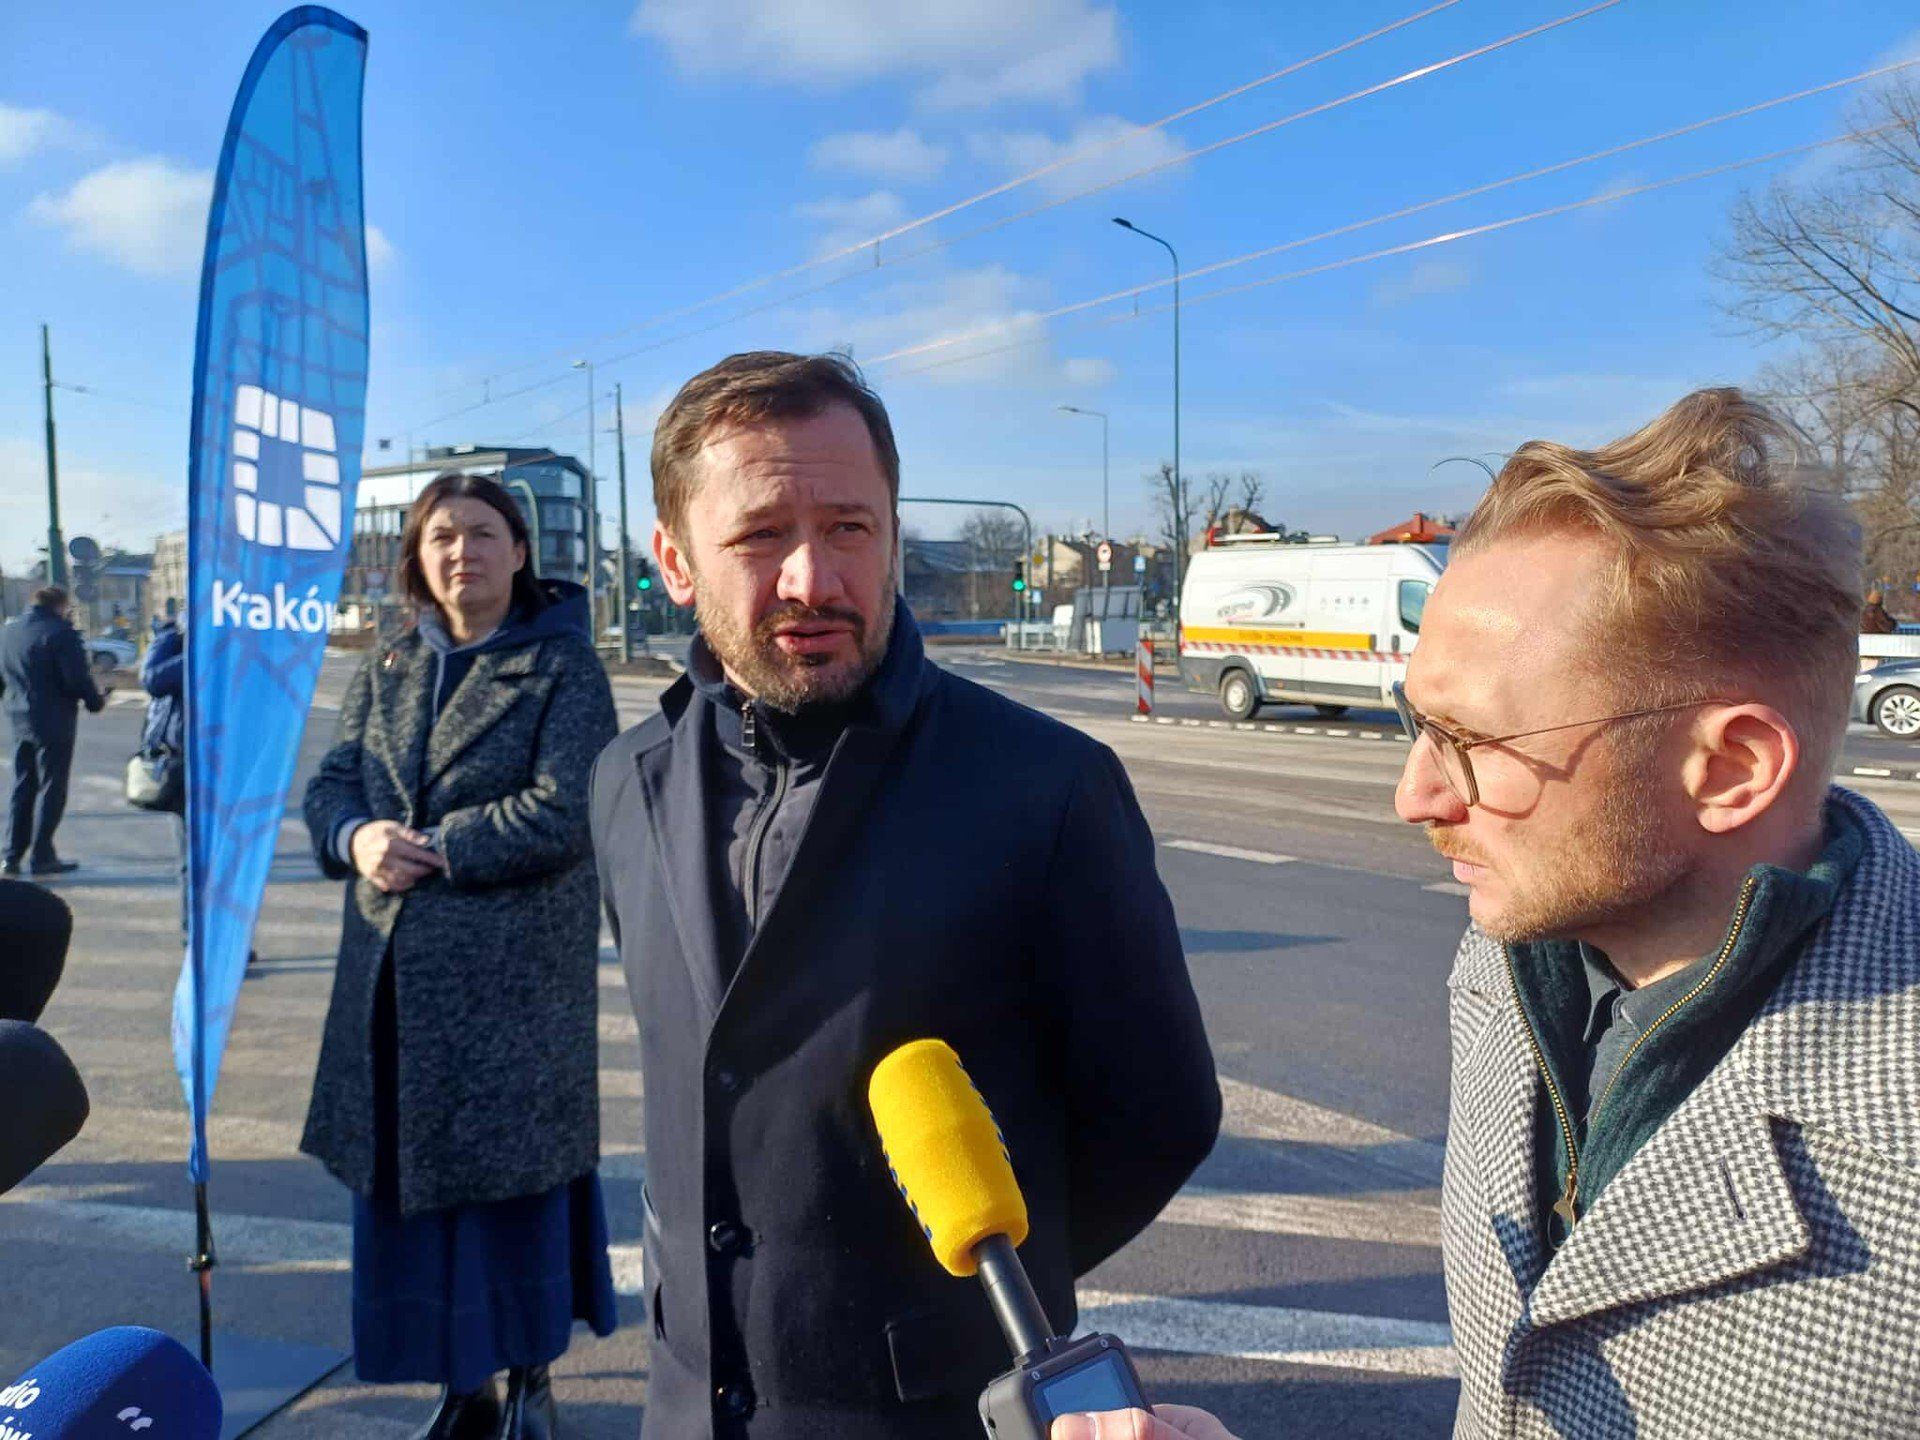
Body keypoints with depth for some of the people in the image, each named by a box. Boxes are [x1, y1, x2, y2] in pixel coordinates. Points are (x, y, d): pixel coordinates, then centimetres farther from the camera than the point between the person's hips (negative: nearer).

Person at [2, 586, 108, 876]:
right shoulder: (60, 632, -14)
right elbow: (77, 677, -18)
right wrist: (95, 700, -2)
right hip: (54, 722, -7)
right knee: (51, 788, 0)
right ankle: (42, 856, 1)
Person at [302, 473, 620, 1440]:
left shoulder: (563, 667, -5)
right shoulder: (387, 670, 13)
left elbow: (563, 811, -14)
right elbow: (331, 784, 10)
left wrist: (429, 848, -14)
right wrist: (359, 838, -12)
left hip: (515, 973, -5)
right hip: (392, 971, 5)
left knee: (516, 1172, 5)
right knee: (403, 1177, 10)